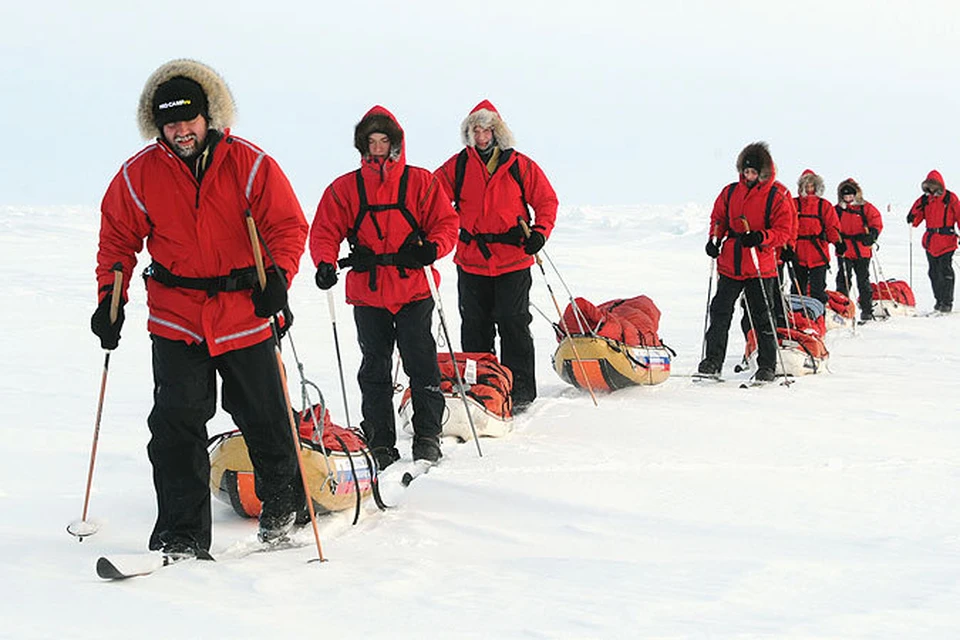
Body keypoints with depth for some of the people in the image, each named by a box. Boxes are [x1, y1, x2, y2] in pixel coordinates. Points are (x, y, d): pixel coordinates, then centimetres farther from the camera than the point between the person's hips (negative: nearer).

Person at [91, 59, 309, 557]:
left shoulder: (250, 165, -6)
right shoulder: (139, 175, -1)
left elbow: (287, 225, -3)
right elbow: (118, 239, 9)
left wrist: (277, 277, -18)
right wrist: (110, 300, 0)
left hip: (243, 314, -1)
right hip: (175, 319, 1)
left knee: (264, 419, 9)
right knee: (177, 425, -6)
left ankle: (283, 507, 34)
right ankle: (182, 535, 3)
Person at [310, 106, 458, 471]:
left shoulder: (420, 182, 5)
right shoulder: (344, 189, 6)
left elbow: (446, 222, 5)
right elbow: (324, 232, 4)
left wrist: (432, 248, -15)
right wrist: (325, 263, -15)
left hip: (414, 290, -1)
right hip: (367, 293, 1)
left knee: (421, 365, -2)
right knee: (375, 370, 5)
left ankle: (427, 435, 11)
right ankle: (381, 444, 13)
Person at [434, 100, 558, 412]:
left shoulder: (520, 166, 2)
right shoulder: (457, 167, 5)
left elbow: (546, 200, 6)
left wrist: (539, 232, -9)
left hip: (513, 261, -2)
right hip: (471, 260, 2)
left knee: (514, 325, -1)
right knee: (475, 326, 8)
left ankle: (520, 389, 6)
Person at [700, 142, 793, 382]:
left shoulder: (777, 196, -4)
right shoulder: (730, 192, 7)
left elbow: (783, 231, -5)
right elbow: (718, 218, 19)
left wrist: (760, 237, -22)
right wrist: (714, 239, 1)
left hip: (761, 268, -3)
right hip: (730, 265, 4)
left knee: (762, 317, 4)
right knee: (720, 312, 2)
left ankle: (767, 365, 13)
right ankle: (713, 360, 8)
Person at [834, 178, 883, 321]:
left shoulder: (865, 208, 2)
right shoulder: (838, 210, 6)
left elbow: (876, 222, 2)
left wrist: (871, 235, -13)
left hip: (862, 251, -1)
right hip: (844, 251, 1)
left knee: (863, 280, 7)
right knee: (843, 280, 0)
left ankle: (867, 309, 15)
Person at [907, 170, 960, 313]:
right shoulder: (926, 200, 11)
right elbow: (917, 217, 11)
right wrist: (912, 218, -12)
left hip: (946, 239, -5)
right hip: (930, 240, 5)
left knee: (945, 272, -8)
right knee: (933, 272, 8)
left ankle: (947, 302, -4)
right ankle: (939, 300, 18)